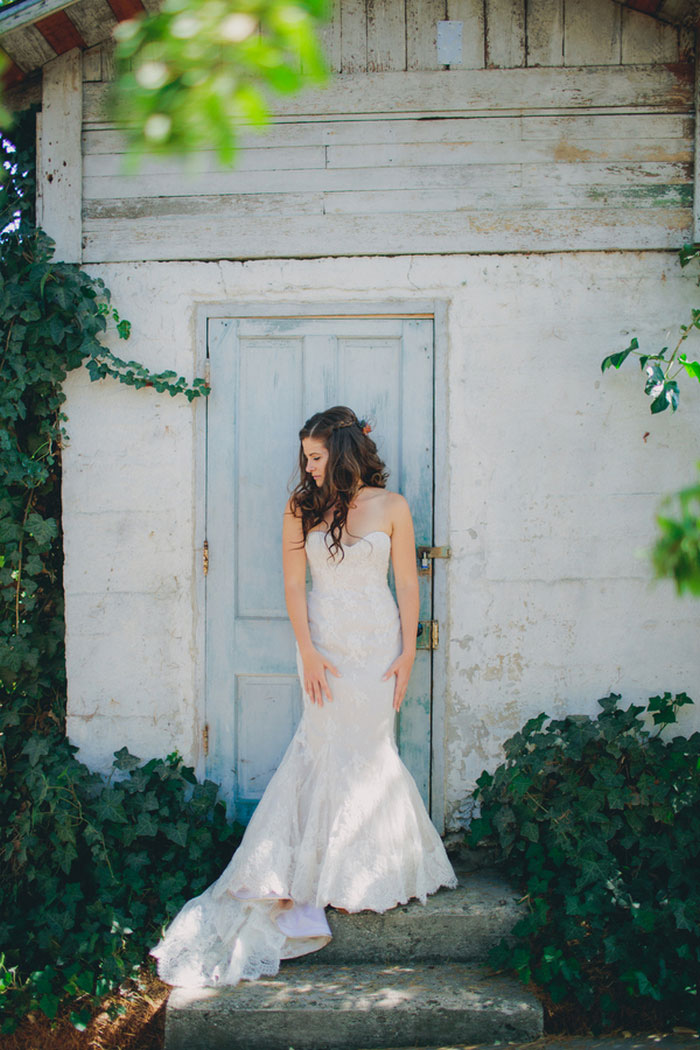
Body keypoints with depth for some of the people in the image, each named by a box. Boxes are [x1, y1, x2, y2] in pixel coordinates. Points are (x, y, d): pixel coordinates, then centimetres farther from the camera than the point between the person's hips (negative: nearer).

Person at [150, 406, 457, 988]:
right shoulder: (302, 508, 2)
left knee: (362, 748, 2)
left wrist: (407, 652, -2)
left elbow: (408, 585, 2)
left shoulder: (392, 506, 0)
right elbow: (294, 584, 0)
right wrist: (308, 651, -7)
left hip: (377, 641, 1)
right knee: (340, 749, -1)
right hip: (324, 641, 0)